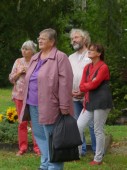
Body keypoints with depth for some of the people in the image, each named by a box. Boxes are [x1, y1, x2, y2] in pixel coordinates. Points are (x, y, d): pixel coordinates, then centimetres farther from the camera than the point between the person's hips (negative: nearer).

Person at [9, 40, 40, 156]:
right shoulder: (18, 62, 10)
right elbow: (11, 78, 10)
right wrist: (19, 72, -6)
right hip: (20, 95, 3)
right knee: (22, 122, 5)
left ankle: (37, 147, 3)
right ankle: (23, 147, 11)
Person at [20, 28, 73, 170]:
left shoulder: (60, 57, -8)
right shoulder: (35, 59, 16)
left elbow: (65, 83, -14)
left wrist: (64, 108, -19)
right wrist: (27, 103, 16)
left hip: (49, 106, -8)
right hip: (33, 106, 8)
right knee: (40, 136, 13)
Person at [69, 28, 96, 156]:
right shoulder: (71, 58, 17)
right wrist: (70, 91, -2)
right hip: (74, 97, 5)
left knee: (92, 124, -4)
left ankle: (97, 150, 4)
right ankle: (81, 149, 16)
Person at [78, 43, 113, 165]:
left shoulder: (103, 67, -11)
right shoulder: (87, 67, 13)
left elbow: (93, 84, -16)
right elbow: (82, 86, 6)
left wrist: (85, 86, 3)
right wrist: (86, 100, -10)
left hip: (101, 102, -8)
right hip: (89, 102, 8)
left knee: (98, 131, -1)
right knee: (78, 127, 3)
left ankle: (98, 159, 10)